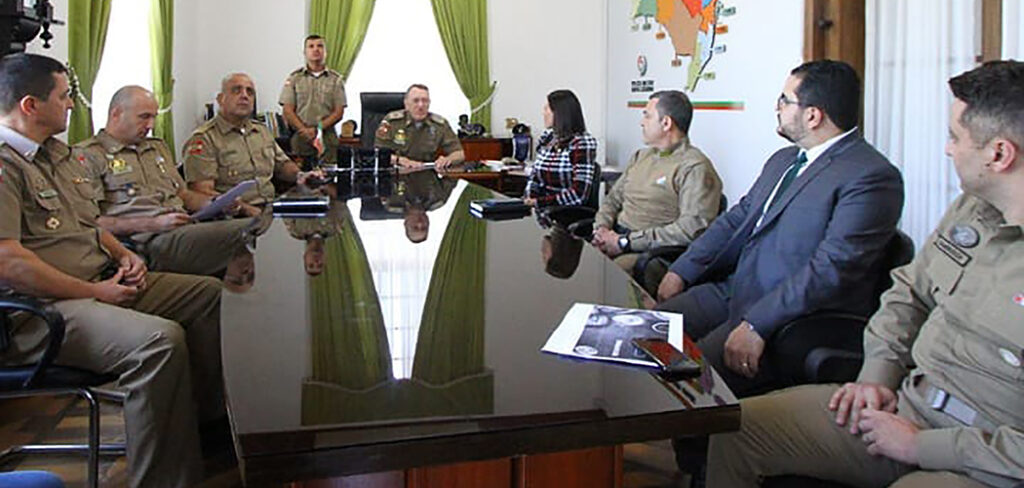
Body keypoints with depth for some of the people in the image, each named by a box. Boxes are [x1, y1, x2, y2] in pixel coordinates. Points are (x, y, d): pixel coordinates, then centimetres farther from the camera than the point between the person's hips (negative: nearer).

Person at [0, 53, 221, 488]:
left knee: (210, 294, 7)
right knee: (161, 338, -33)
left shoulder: (57, 153, 18)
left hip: (104, 282, 11)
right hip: (41, 310, -11)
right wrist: (96, 293, -18)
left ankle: (219, 427, 10)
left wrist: (122, 255, 9)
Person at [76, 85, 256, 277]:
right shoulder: (87, 155, 6)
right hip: (147, 241, -8)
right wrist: (152, 224, -13)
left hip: (186, 229, 8)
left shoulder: (158, 147, 30)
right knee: (243, 230, -33)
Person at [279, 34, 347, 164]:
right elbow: (288, 111, 3)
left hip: (327, 137, 0)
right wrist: (305, 130, -12)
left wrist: (318, 129, -11)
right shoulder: (294, 78, 9)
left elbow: (338, 112, 4)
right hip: (300, 137, 0)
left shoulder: (336, 79, 10)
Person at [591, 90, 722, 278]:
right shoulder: (640, 156, 22)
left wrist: (625, 242, -18)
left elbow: (693, 229, -18)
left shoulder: (695, 167, -6)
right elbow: (613, 200, 25)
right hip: (615, 240, 7)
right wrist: (602, 228, 0)